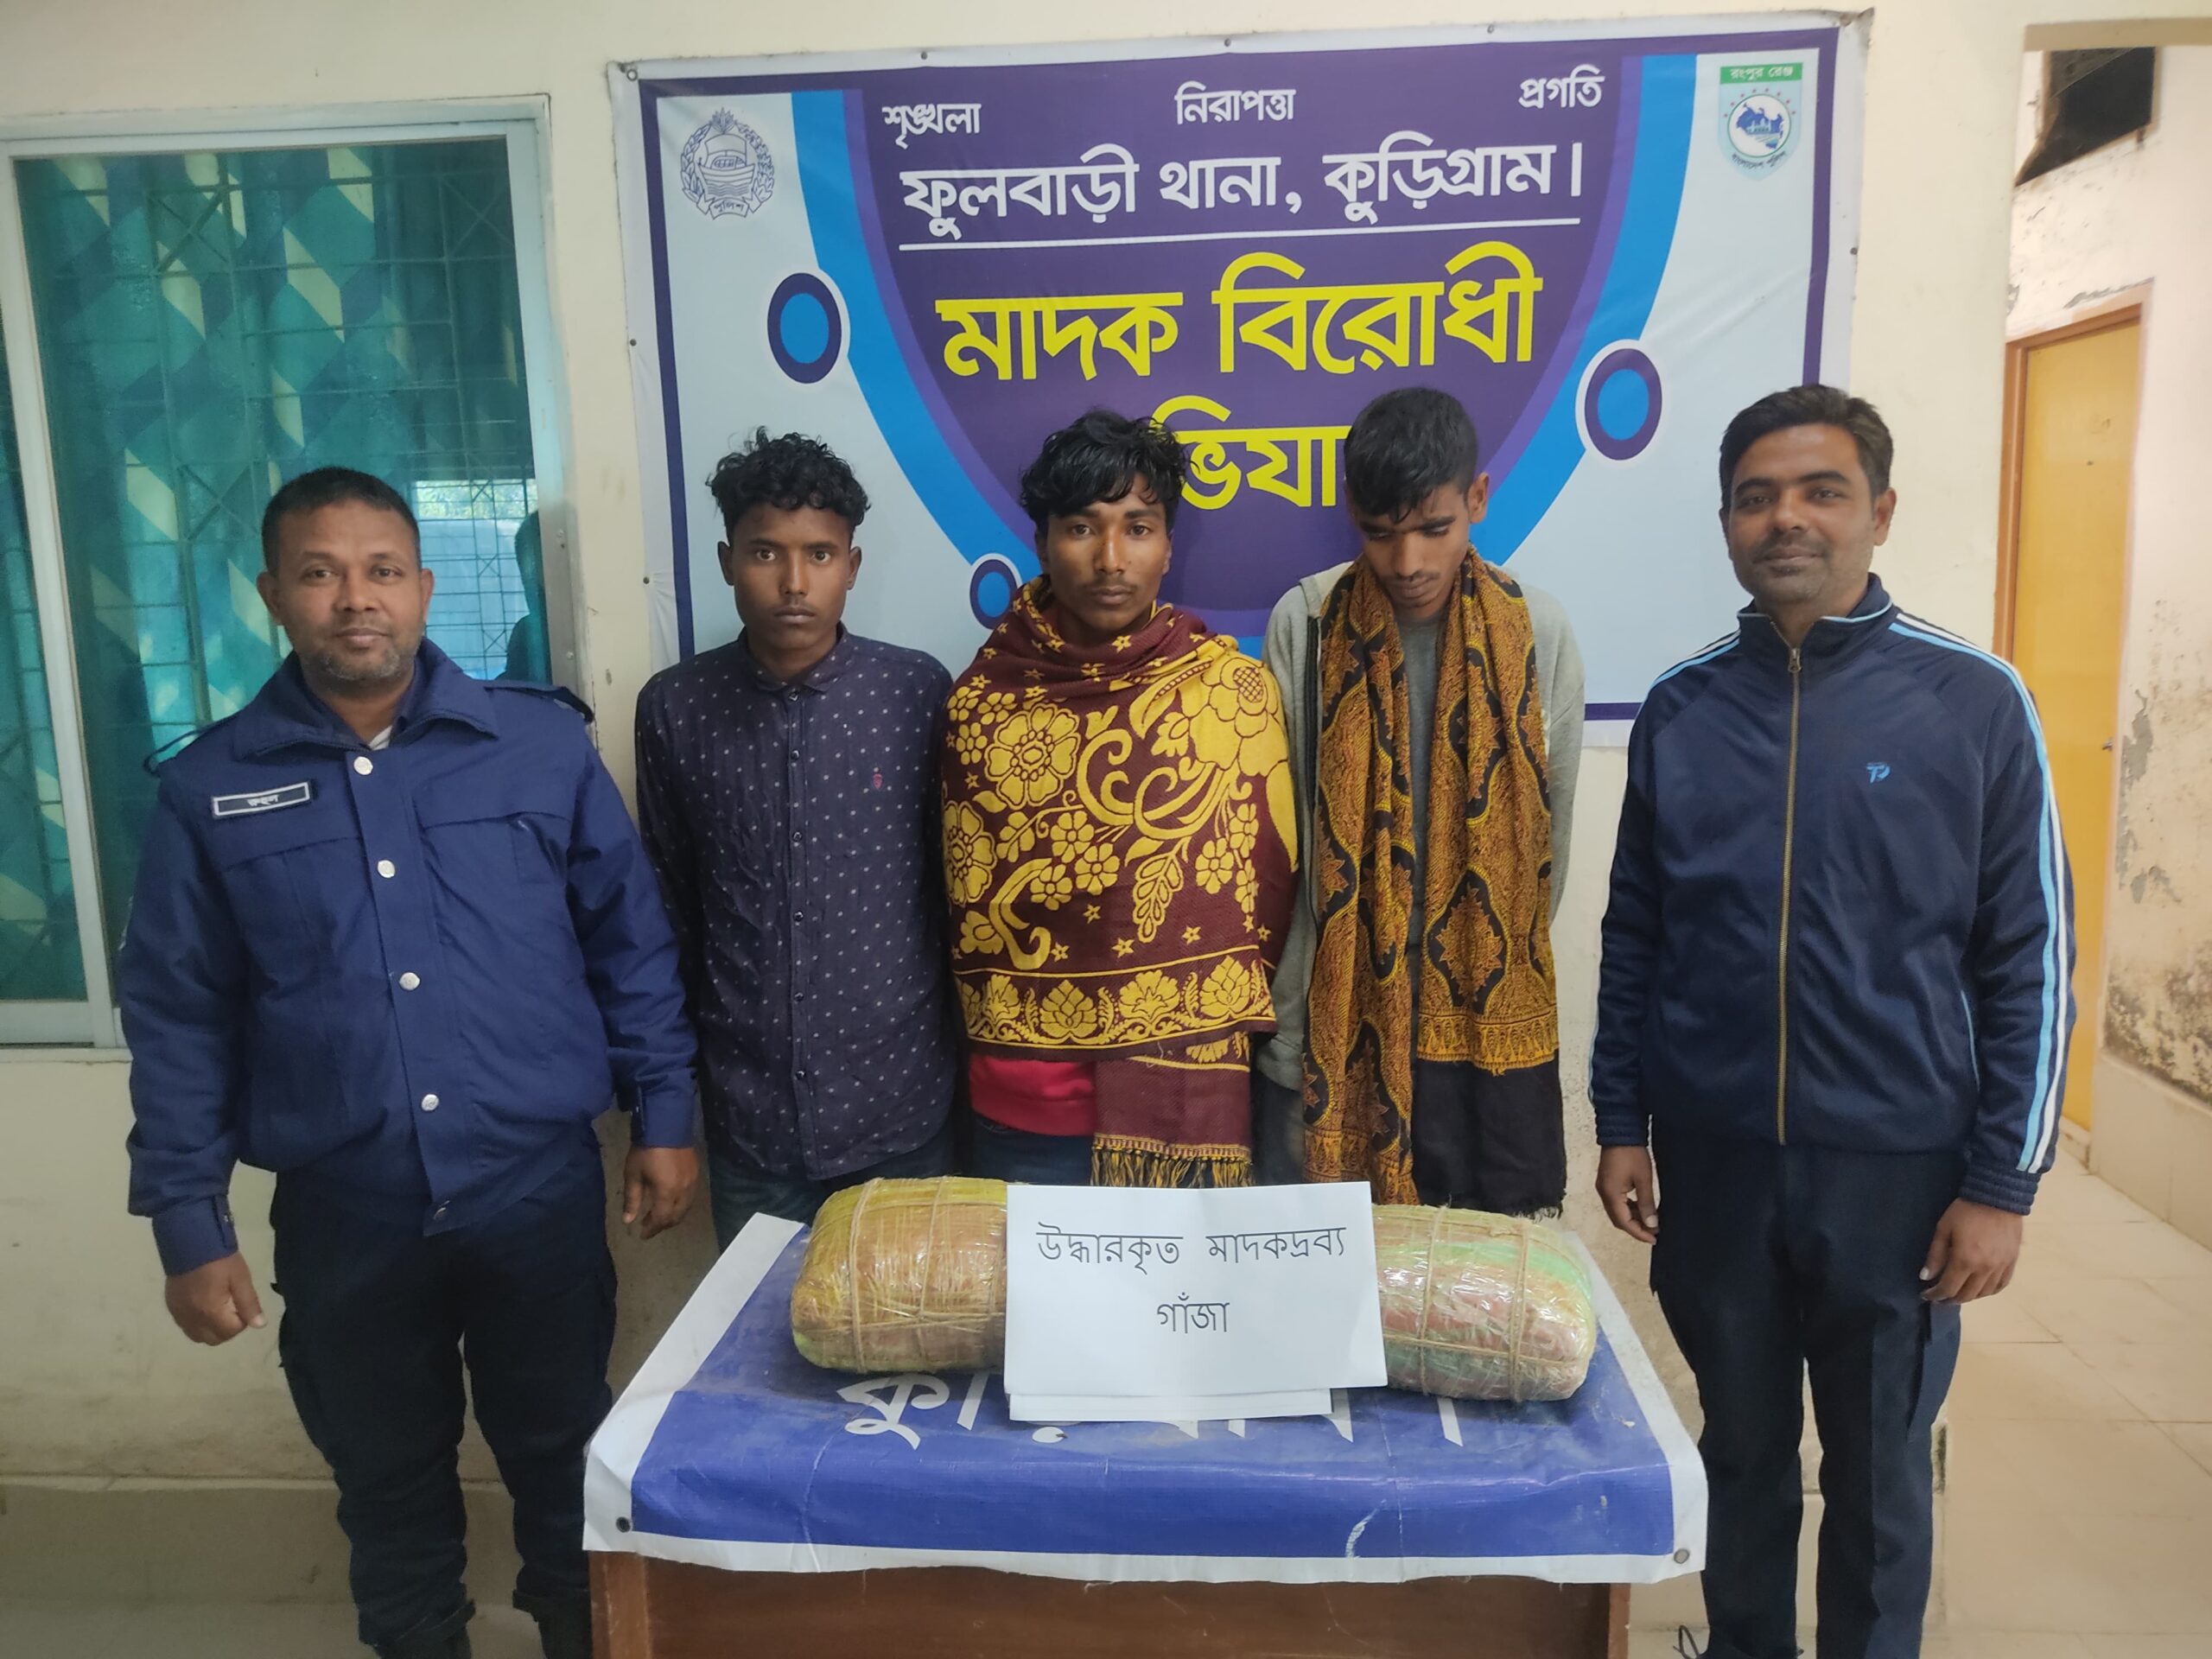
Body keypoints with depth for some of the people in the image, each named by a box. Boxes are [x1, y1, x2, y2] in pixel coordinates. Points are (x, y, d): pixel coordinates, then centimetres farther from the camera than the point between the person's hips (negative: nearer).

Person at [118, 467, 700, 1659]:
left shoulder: (541, 741, -4)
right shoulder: (211, 788, -2)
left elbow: (631, 942, 1)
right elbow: (176, 1018, 2)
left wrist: (664, 1116, 1)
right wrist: (188, 1227, 2)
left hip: (540, 1188, 0)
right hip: (342, 1212, 1)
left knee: (563, 1459, 17)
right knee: (388, 1483, 20)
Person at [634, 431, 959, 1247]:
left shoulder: (916, 690, -7)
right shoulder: (674, 707, -3)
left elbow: (956, 881, 1)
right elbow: (668, 906, 6)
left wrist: (965, 1051, 4)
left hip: (899, 1102, -1)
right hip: (748, 1113, 1)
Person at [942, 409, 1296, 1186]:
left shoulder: (1237, 690, -5)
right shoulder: (981, 702, -4)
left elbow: (1269, 888, 2)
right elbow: (970, 907, 5)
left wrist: (1207, 1026, 2)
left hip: (1195, 1096, 0)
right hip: (1028, 1107, 1)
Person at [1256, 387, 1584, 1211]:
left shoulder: (1537, 632, -2)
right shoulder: (1304, 622, -5)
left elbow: (1550, 830, 7)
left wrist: (1497, 964, 10)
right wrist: (1290, 1020, -2)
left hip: (1487, 1024, 1)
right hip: (1328, 1018, -1)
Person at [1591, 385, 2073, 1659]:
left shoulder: (1973, 702, -7)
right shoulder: (1681, 709, 1)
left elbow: (2030, 961, -5)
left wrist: (2003, 1184, -6)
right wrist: (1621, 1123, 5)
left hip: (1896, 1163, -2)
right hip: (1713, 1157, 2)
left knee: (1879, 1473, 15)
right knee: (1743, 1453, 19)